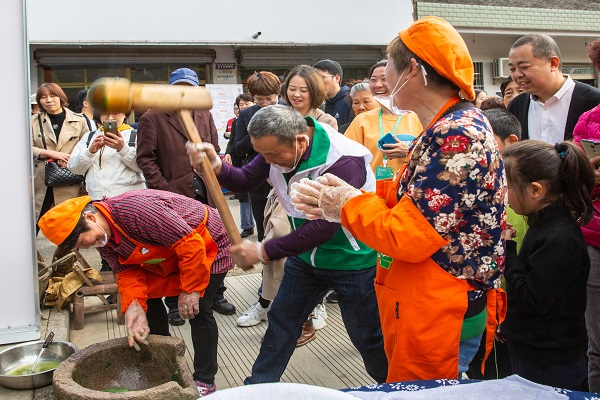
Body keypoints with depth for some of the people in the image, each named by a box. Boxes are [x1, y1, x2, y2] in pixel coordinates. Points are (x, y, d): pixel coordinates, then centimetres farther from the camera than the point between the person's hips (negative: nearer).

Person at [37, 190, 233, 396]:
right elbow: (127, 272, -6)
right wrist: (133, 306, -26)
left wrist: (191, 290, -27)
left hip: (207, 242, -8)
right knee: (149, 298, 8)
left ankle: (205, 381, 2)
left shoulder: (136, 210, -37)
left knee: (198, 311, -13)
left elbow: (190, 242, -35)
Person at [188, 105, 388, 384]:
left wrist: (263, 252, -26)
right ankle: (257, 387, 32)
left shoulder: (344, 163, -32)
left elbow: (323, 228, -31)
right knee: (281, 320, 14)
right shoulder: (279, 145, -10)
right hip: (306, 254, 7)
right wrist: (216, 166, -26)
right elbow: (247, 178, -3)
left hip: (352, 262, -6)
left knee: (367, 337, 7)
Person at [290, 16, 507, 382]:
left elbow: (406, 237, -25)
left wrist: (349, 205, -9)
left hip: (440, 314, -9)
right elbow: (414, 199, 11)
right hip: (430, 306, 9)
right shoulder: (452, 128, 8)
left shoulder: (457, 136, -24)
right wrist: (339, 199, 3)